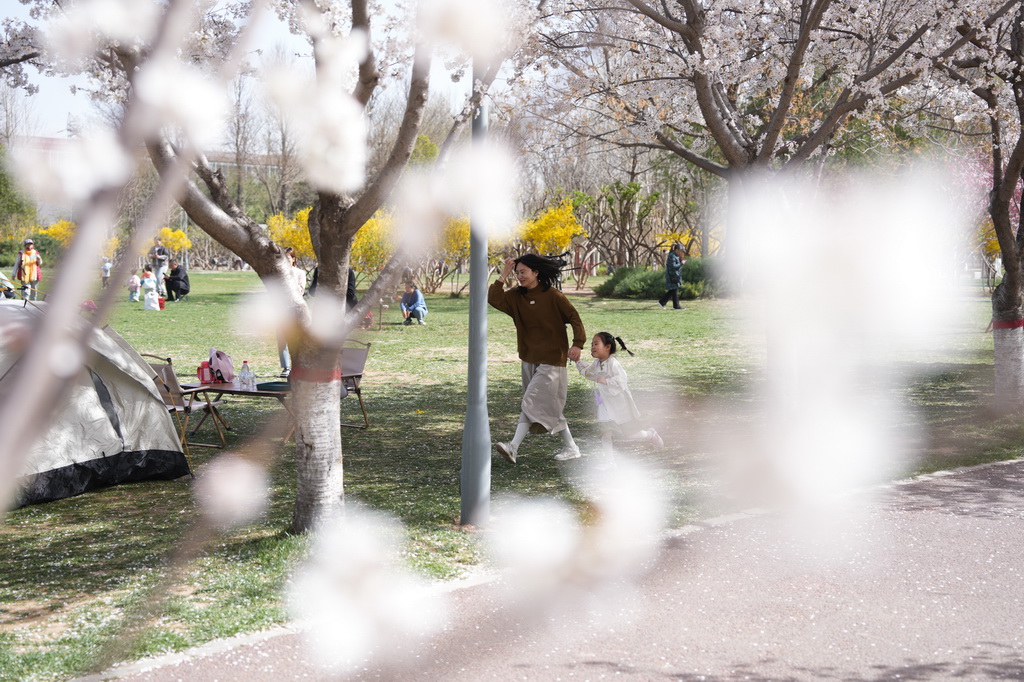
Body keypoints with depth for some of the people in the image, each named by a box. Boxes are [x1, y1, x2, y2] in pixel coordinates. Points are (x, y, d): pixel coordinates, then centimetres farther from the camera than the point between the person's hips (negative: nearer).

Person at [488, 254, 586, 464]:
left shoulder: (553, 296, -10)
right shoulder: (516, 296, 6)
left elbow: (574, 318, -10)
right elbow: (494, 299, -8)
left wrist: (577, 344, -22)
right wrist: (504, 275, -10)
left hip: (551, 360, -7)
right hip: (529, 359, 7)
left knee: (532, 402, -12)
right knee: (549, 407, 10)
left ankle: (514, 448, -16)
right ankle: (571, 448, 18)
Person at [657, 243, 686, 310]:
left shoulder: (676, 256, 14)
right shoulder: (672, 256, -17)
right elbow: (673, 266, -22)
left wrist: (680, 259, 8)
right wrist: (681, 263, -17)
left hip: (675, 276, 10)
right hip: (672, 276, -10)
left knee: (671, 291, 11)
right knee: (674, 291, -5)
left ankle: (661, 302, 16)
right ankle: (676, 306, 0)